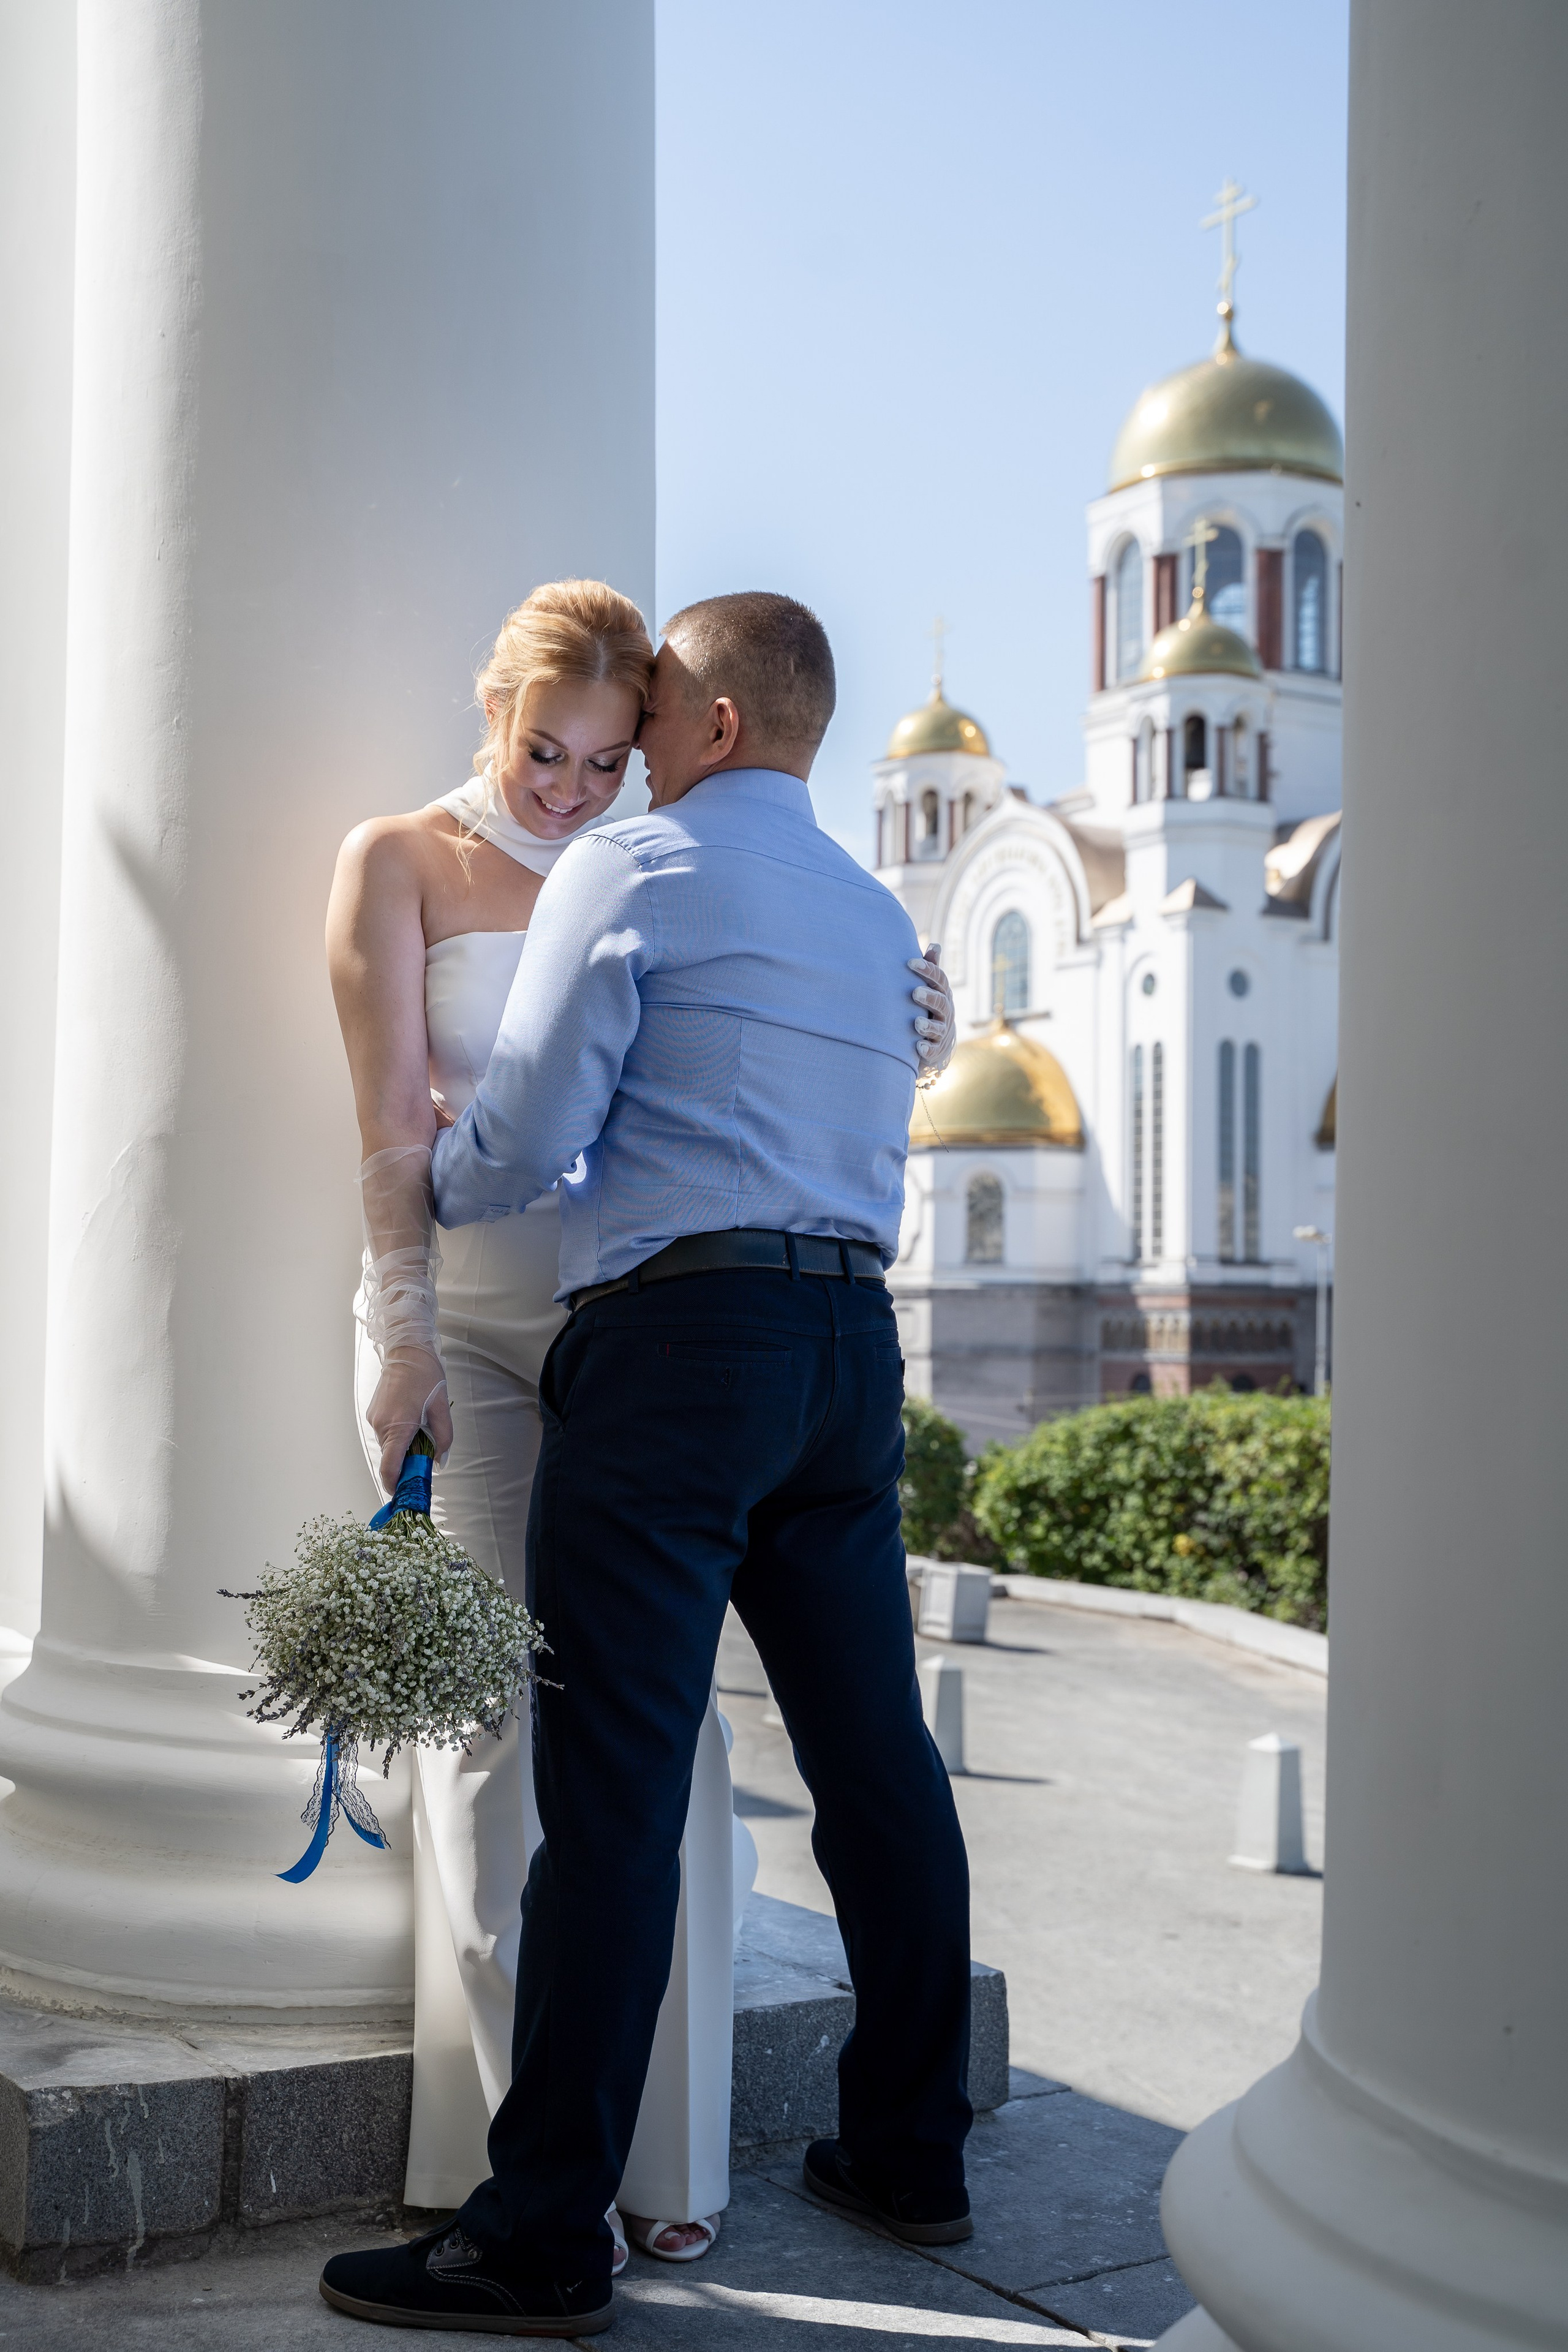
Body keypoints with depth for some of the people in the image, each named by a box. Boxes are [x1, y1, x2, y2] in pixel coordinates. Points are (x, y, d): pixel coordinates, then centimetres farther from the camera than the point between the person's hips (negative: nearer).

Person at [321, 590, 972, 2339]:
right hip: (855, 1338, 8)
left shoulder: (630, 868, -2)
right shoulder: (880, 915, 20)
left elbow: (523, 1142, -7)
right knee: (875, 1758, 12)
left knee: (613, 1790, -7)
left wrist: (422, 1186, 14)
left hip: (676, 1337, -7)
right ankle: (909, 2154, 23)